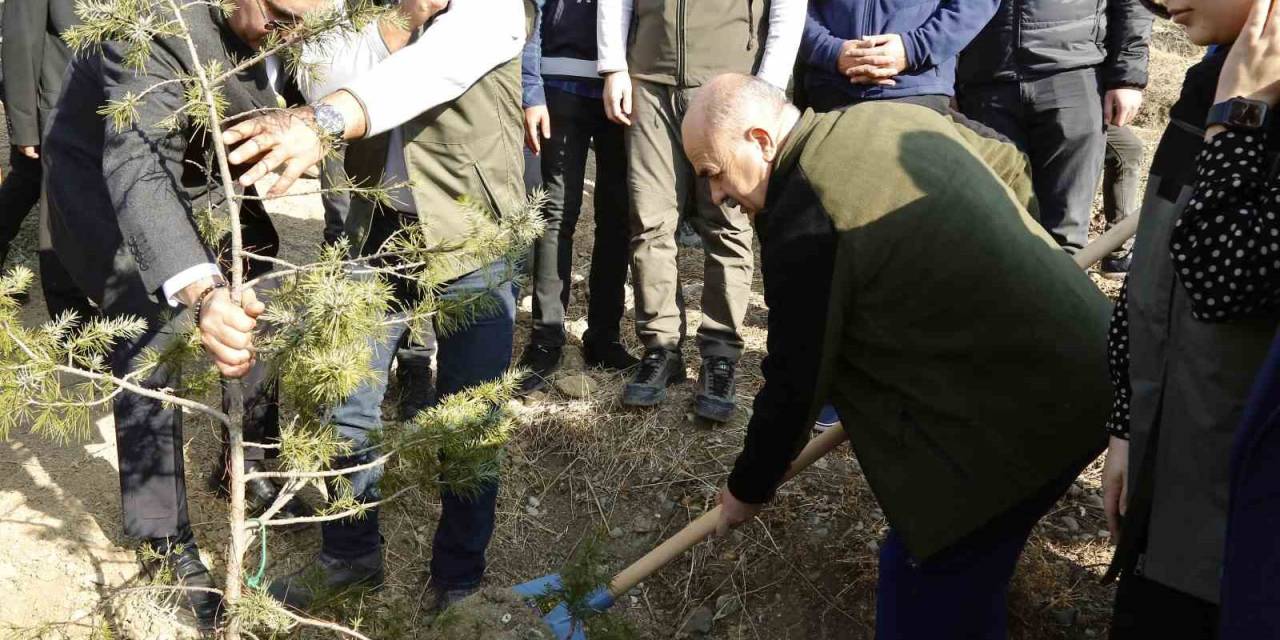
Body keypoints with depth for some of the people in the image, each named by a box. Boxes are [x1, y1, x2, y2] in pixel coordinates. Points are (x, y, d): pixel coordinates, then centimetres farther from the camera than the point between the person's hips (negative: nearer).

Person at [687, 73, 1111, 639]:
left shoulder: (804, 222, -18)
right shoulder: (896, 117, 8)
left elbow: (795, 382, -10)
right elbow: (1009, 165, 24)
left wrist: (749, 489, 7)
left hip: (1025, 411, -10)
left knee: (923, 575, -2)